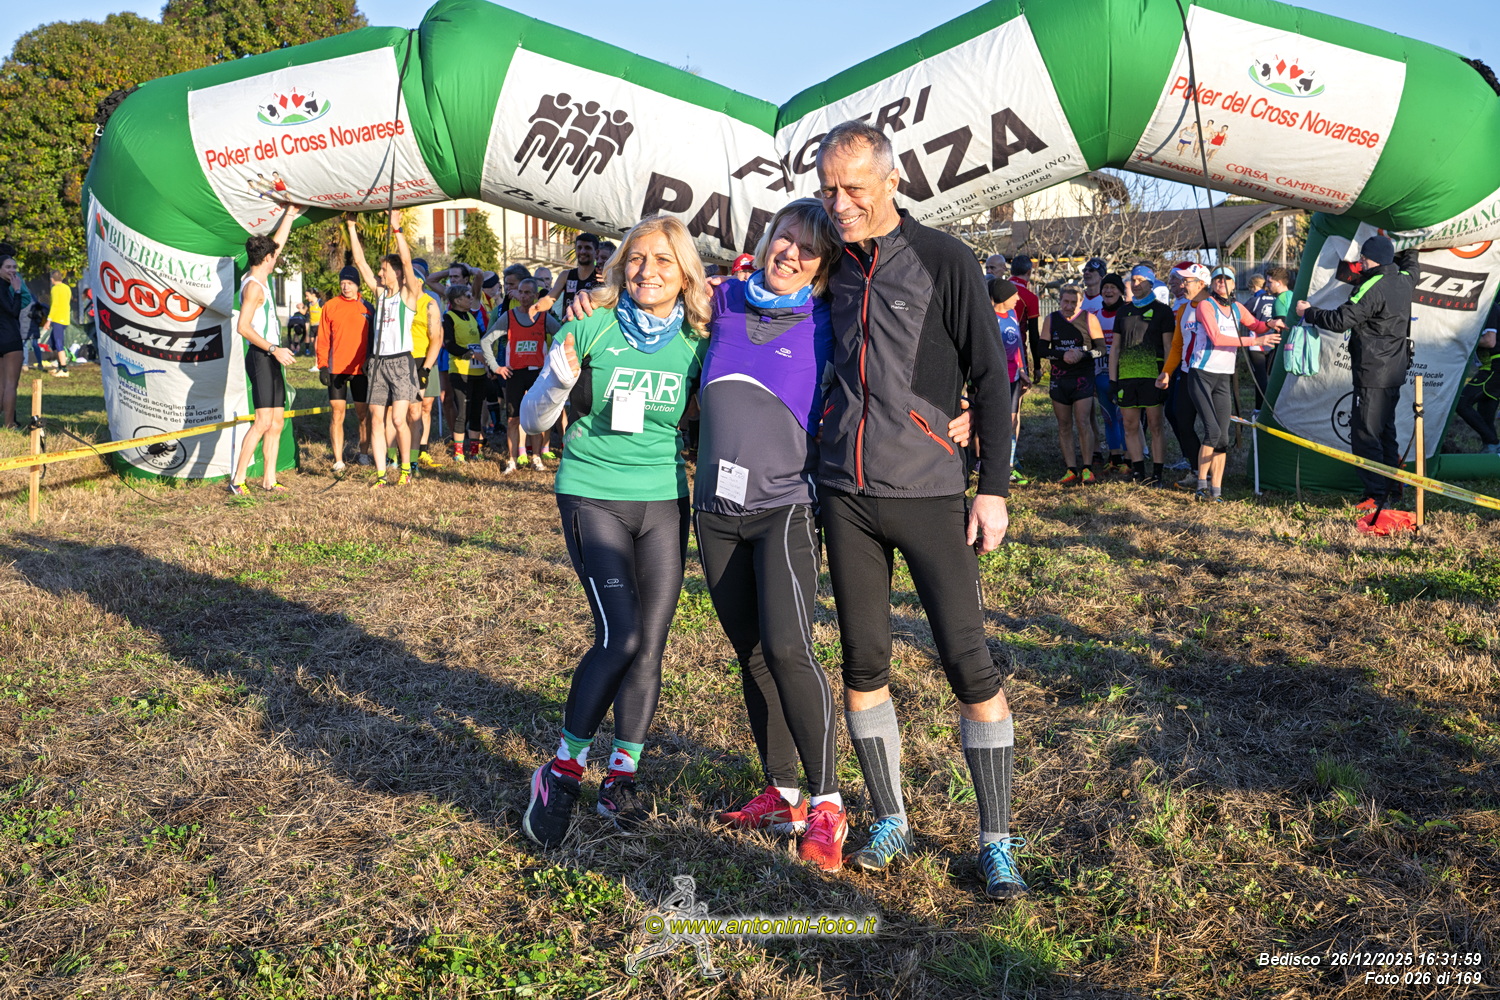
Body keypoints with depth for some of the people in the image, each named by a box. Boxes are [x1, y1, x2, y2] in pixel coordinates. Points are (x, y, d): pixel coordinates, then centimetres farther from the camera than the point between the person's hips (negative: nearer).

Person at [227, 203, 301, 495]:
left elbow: (277, 243, 28)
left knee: (276, 422, 9)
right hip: (261, 358, -10)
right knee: (263, 421, -15)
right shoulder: (253, 286, -12)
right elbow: (243, 326, -21)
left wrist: (289, 215, 30)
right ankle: (237, 480, -14)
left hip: (271, 358, 10)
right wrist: (274, 349, -23)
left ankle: (269, 480, 11)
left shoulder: (257, 279, 14)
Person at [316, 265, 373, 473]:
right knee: (337, 412, -4)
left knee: (363, 412, 8)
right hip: (336, 369, -1)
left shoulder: (367, 308, 5)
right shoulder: (330, 307, 4)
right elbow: (322, 338, 3)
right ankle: (338, 460, -4)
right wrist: (322, 365, -5)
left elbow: (373, 338, 8)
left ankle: (363, 453, 25)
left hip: (361, 369, 1)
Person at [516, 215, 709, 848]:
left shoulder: (696, 341, 1)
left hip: (664, 501, 3)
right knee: (621, 636, -15)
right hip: (593, 494, -3)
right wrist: (558, 383, -22)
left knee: (651, 644, 3)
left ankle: (621, 778, 18)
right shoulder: (592, 327, -6)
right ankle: (562, 771, 4)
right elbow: (532, 421, -2)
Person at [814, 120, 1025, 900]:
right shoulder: (832, 264, 9)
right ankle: (890, 823, 23)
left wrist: (994, 486, -8)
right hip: (845, 493, 5)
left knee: (968, 662, -4)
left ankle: (996, 843, 8)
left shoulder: (943, 261, -4)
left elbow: (992, 376, -4)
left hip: (927, 492, -4)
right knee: (862, 661, 8)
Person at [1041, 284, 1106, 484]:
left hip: (1083, 377, -3)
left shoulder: (1089, 319, -1)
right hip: (1059, 378, 3)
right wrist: (1063, 355, -13)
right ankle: (1071, 469, 10)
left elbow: (1101, 349, -1)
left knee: (1083, 423, -10)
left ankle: (1087, 469, -2)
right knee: (1064, 425, 4)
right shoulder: (1051, 320, 6)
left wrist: (1082, 355, -19)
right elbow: (1043, 349, 3)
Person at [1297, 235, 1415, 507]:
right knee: (1385, 431, 19)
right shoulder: (1403, 282, 9)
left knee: (1364, 434, -5)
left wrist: (1307, 313, -6)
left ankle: (1377, 497, -5)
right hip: (1395, 371, 10)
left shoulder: (1372, 288, -19)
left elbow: (1341, 320, -20)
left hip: (1373, 374, -10)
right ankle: (1393, 491, 25)